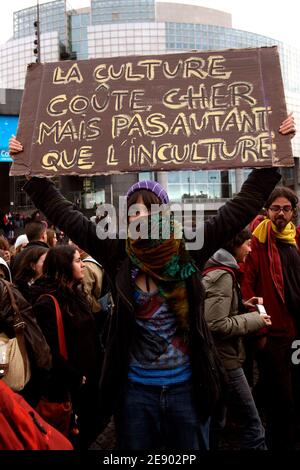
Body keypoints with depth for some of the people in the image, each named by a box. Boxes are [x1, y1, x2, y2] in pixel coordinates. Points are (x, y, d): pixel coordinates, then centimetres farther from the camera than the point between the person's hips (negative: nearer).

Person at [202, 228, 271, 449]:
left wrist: (243, 305, 7)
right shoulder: (223, 275, -19)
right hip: (225, 358, -10)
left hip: (219, 356, 10)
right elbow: (216, 324, -25)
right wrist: (253, 320, -16)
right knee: (252, 423, 0)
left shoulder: (218, 269, 11)